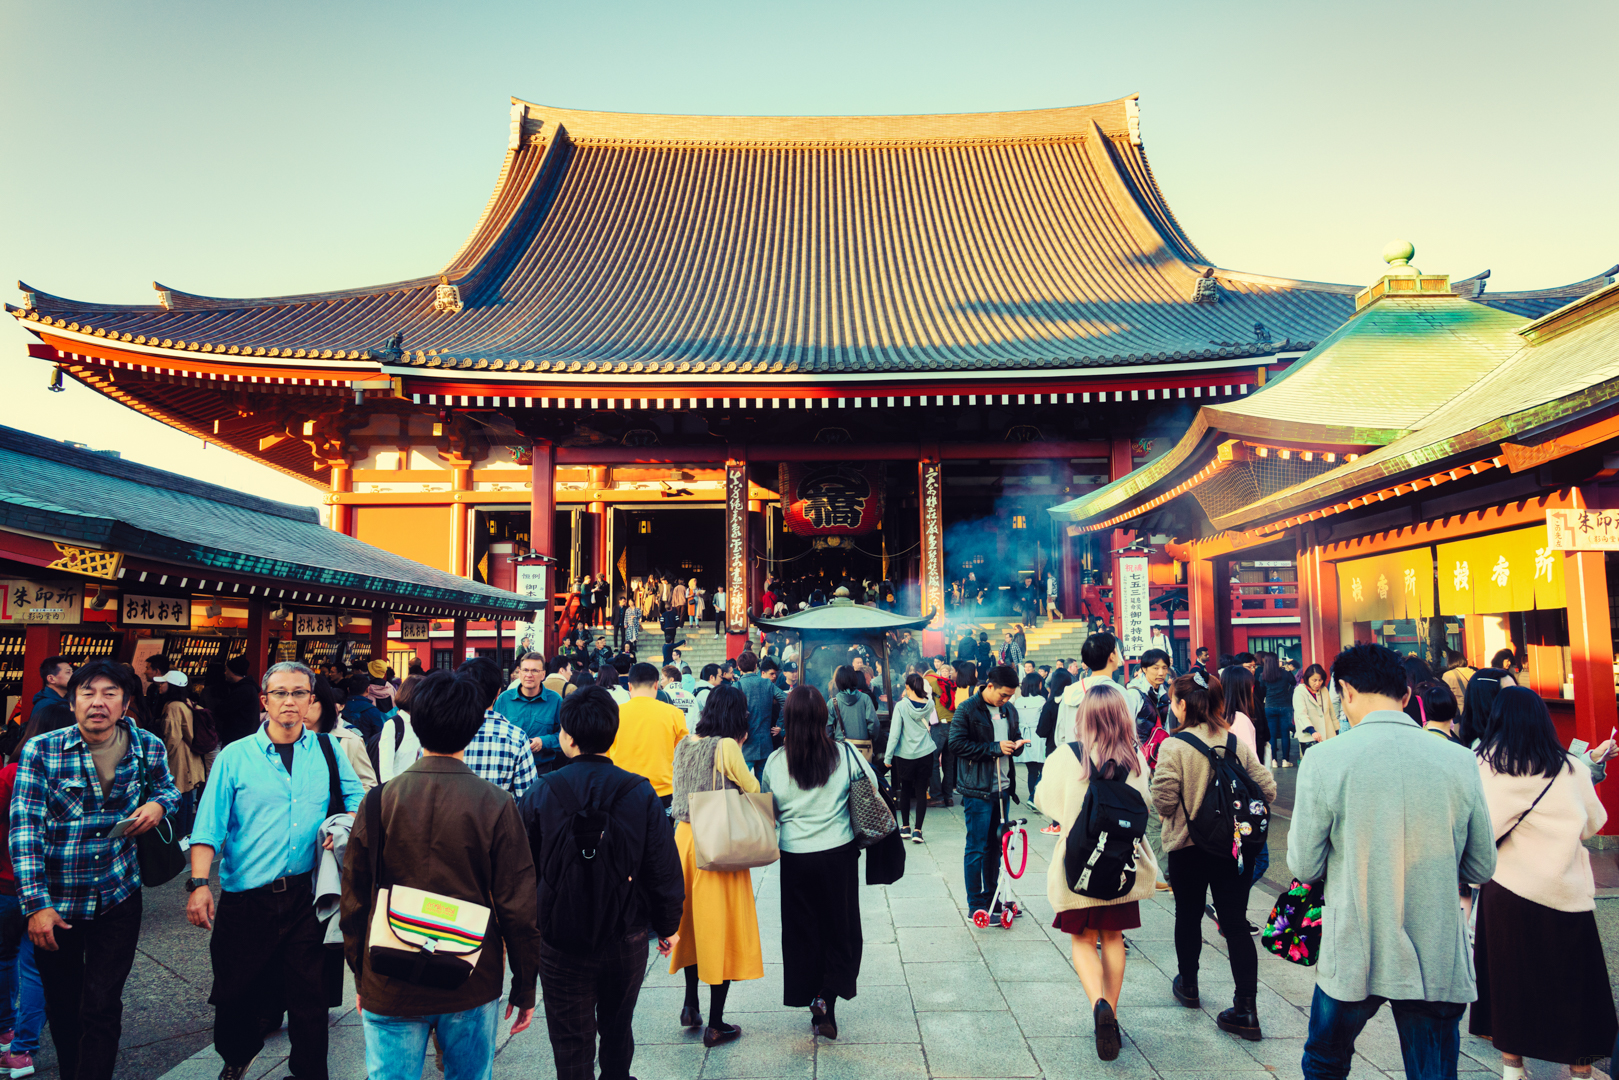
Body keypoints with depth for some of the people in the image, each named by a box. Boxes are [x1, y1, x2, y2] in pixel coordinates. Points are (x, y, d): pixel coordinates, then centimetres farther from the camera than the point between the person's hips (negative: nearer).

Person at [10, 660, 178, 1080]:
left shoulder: (148, 747, -7)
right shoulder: (40, 751, -13)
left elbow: (167, 787, 14)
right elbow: (24, 829, -13)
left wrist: (159, 803, -11)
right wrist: (36, 904, -18)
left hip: (118, 898, 0)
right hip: (54, 901, 0)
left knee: (102, 1009, -1)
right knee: (62, 1006, 17)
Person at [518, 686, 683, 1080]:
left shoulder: (539, 795, -11)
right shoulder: (640, 793, -11)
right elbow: (665, 868, -7)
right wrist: (668, 926, 7)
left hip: (561, 944, -1)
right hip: (626, 940, 1)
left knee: (571, 1042, 11)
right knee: (617, 1032, 22)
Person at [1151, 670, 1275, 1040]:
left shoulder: (1173, 747, -16)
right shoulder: (1237, 743, -2)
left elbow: (1163, 801, -20)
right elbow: (1267, 790, -1)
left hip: (1187, 846, -3)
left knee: (1189, 915, 17)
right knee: (1236, 922, 7)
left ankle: (1188, 985, 36)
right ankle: (1246, 1009, 4)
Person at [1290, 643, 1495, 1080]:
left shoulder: (1325, 759, -12)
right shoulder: (1458, 760, -5)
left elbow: (1305, 866, -7)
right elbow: (1482, 868, 4)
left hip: (1353, 959, -2)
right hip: (1437, 962, 2)